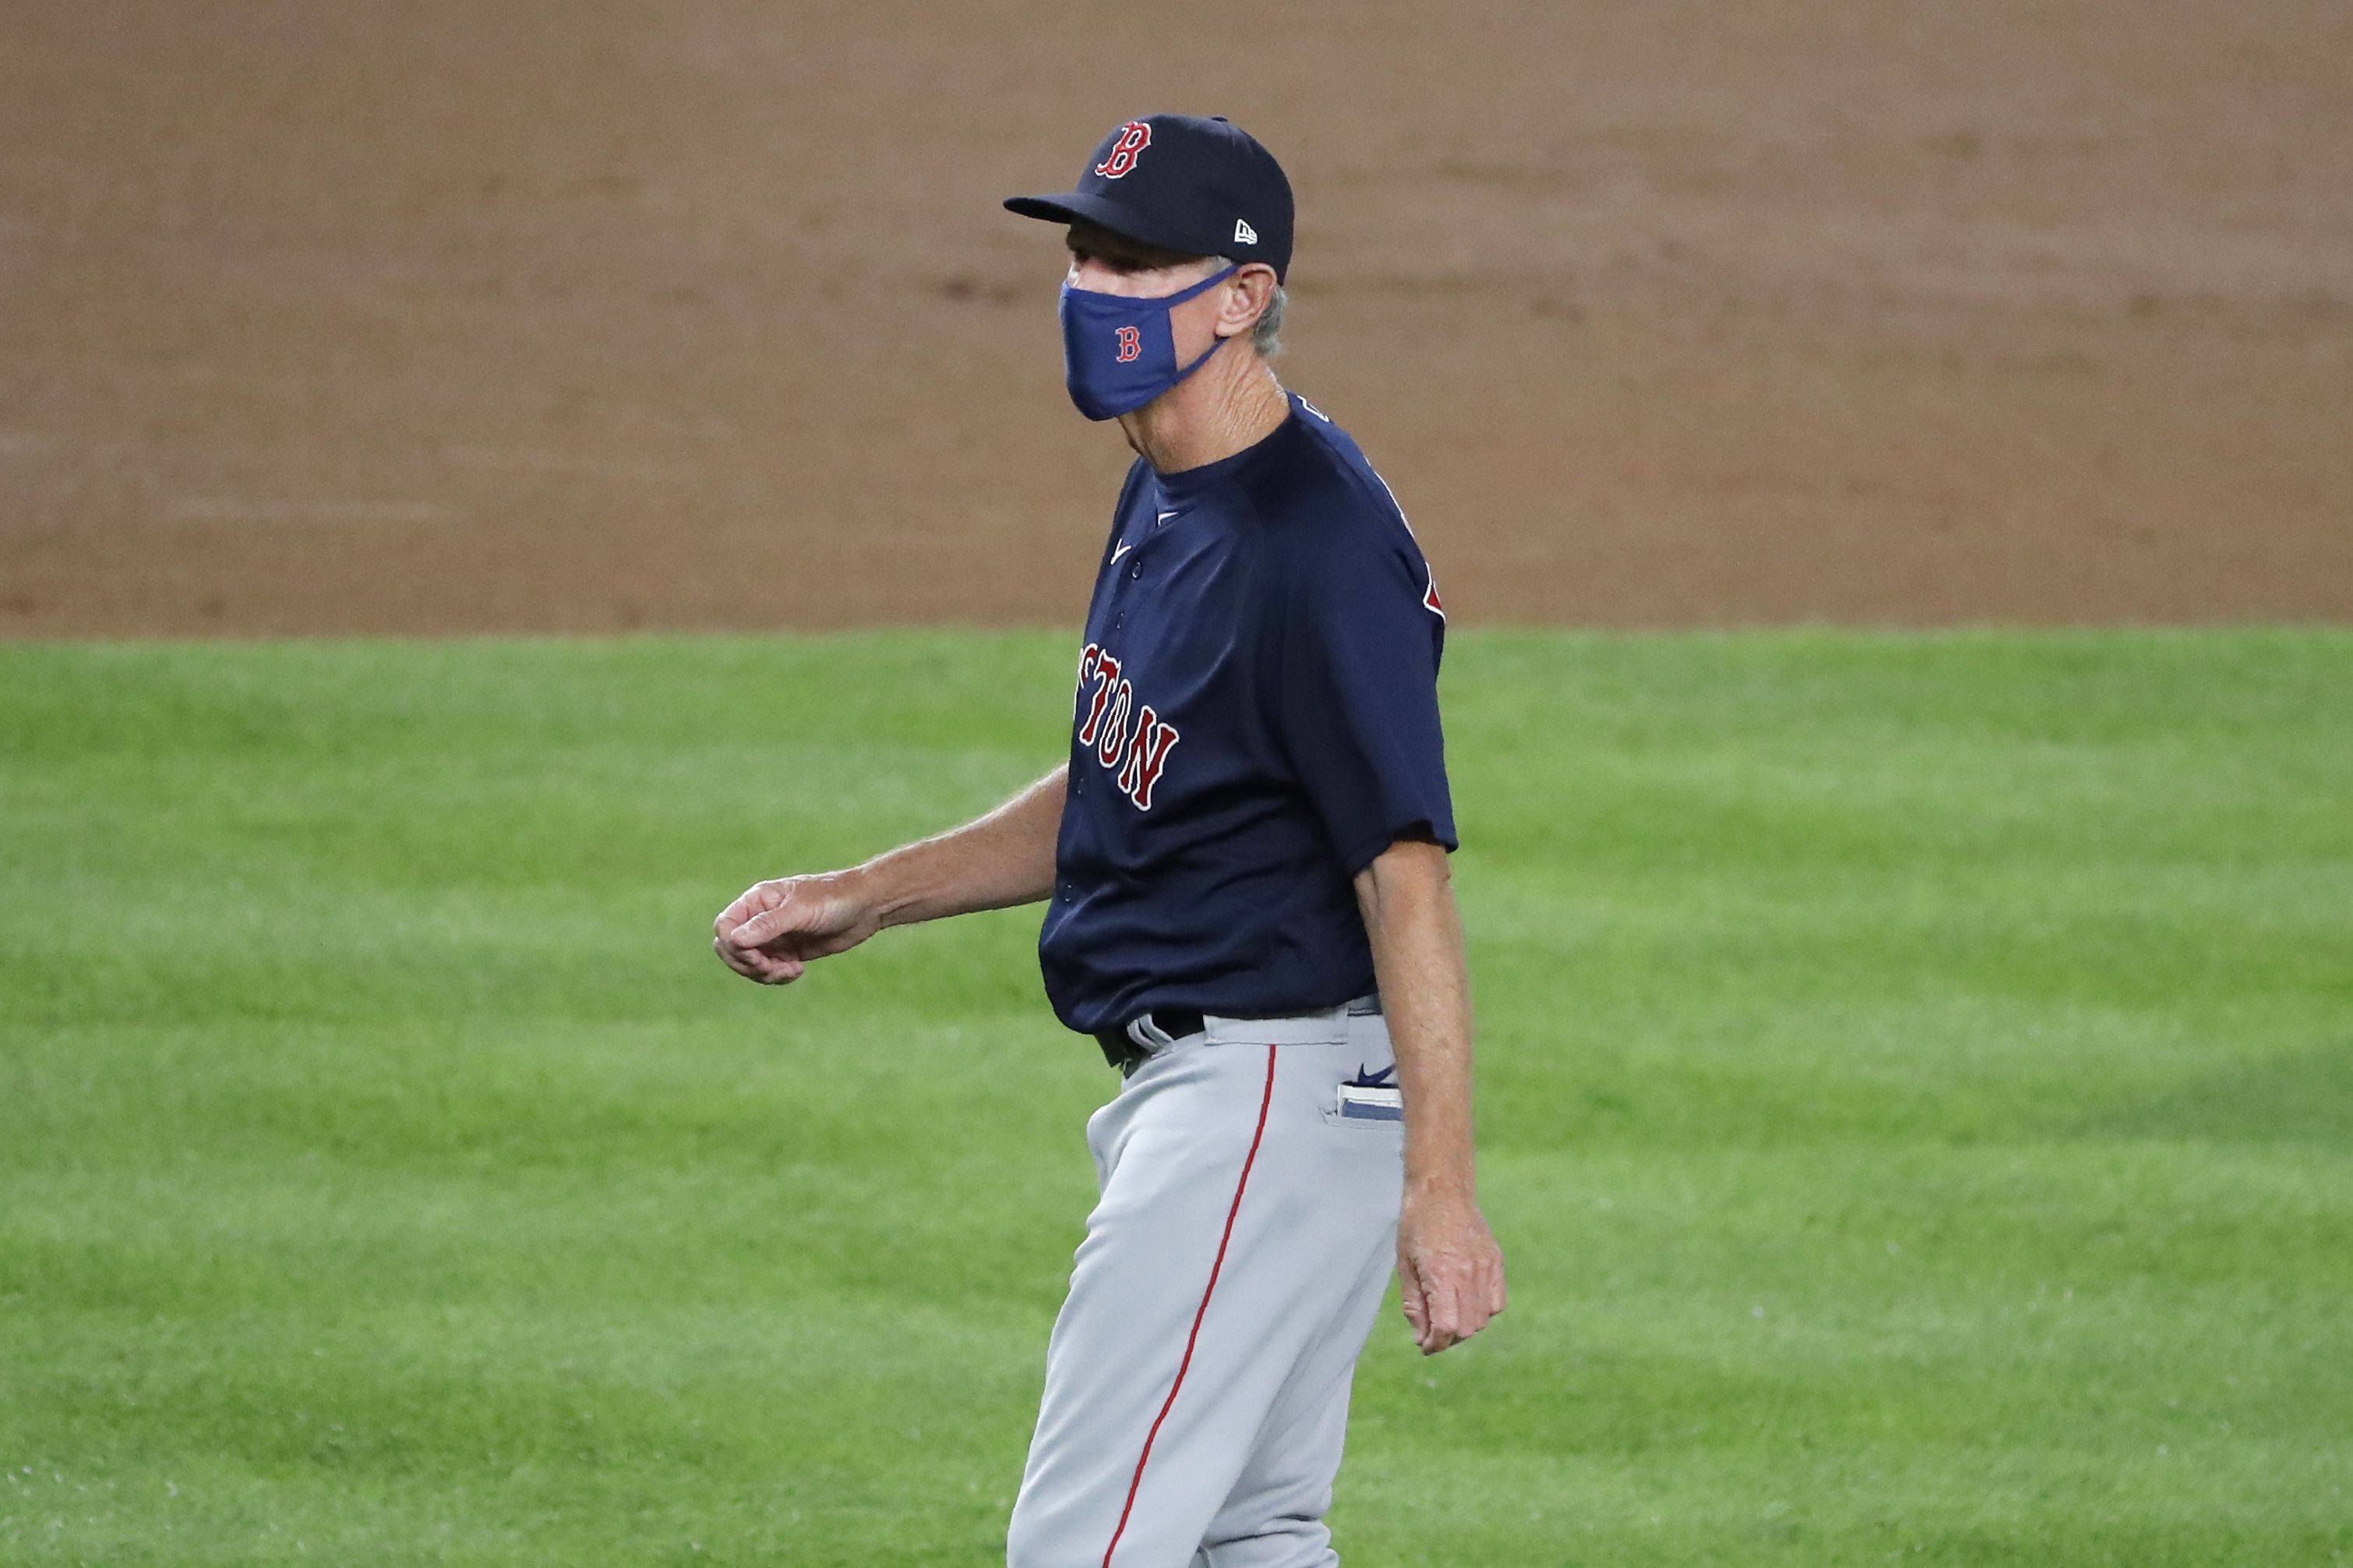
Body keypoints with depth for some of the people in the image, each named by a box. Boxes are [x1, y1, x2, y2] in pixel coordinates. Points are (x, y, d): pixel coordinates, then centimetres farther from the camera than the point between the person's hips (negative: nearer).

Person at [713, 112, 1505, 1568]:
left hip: (1280, 1090, -11)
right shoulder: (1169, 494, 11)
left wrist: (1441, 1186, -30)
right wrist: (862, 898, 16)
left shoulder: (1321, 542, -21)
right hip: (1204, 1084, 11)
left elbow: (1407, 873, -25)